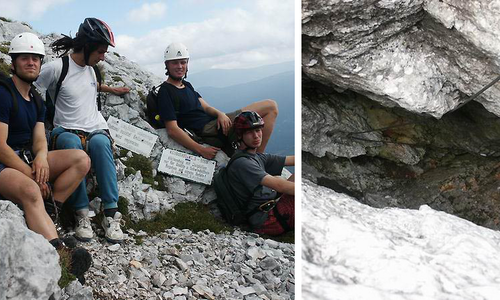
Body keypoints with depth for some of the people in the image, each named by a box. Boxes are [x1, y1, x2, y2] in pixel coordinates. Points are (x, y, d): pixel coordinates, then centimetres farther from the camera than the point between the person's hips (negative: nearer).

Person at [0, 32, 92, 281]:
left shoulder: (37, 101, 14)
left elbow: (39, 141, 7)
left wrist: (41, 157, -17)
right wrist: (32, 175, -19)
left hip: (27, 158, 8)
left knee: (81, 159, -10)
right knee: (30, 191, -38)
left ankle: (42, 217, -19)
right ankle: (60, 253, -52)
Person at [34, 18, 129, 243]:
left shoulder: (90, 67, 16)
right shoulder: (56, 68, -6)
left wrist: (111, 89, 40)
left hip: (96, 129, 4)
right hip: (66, 131, -4)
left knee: (100, 142, -35)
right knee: (72, 143, -41)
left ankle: (111, 213, -33)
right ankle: (81, 213, -31)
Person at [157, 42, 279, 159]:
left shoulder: (186, 85, 21)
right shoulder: (165, 91, -9)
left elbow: (205, 107, 14)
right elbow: (172, 130, -18)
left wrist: (220, 114, -12)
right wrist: (201, 150, -24)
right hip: (206, 131, -9)